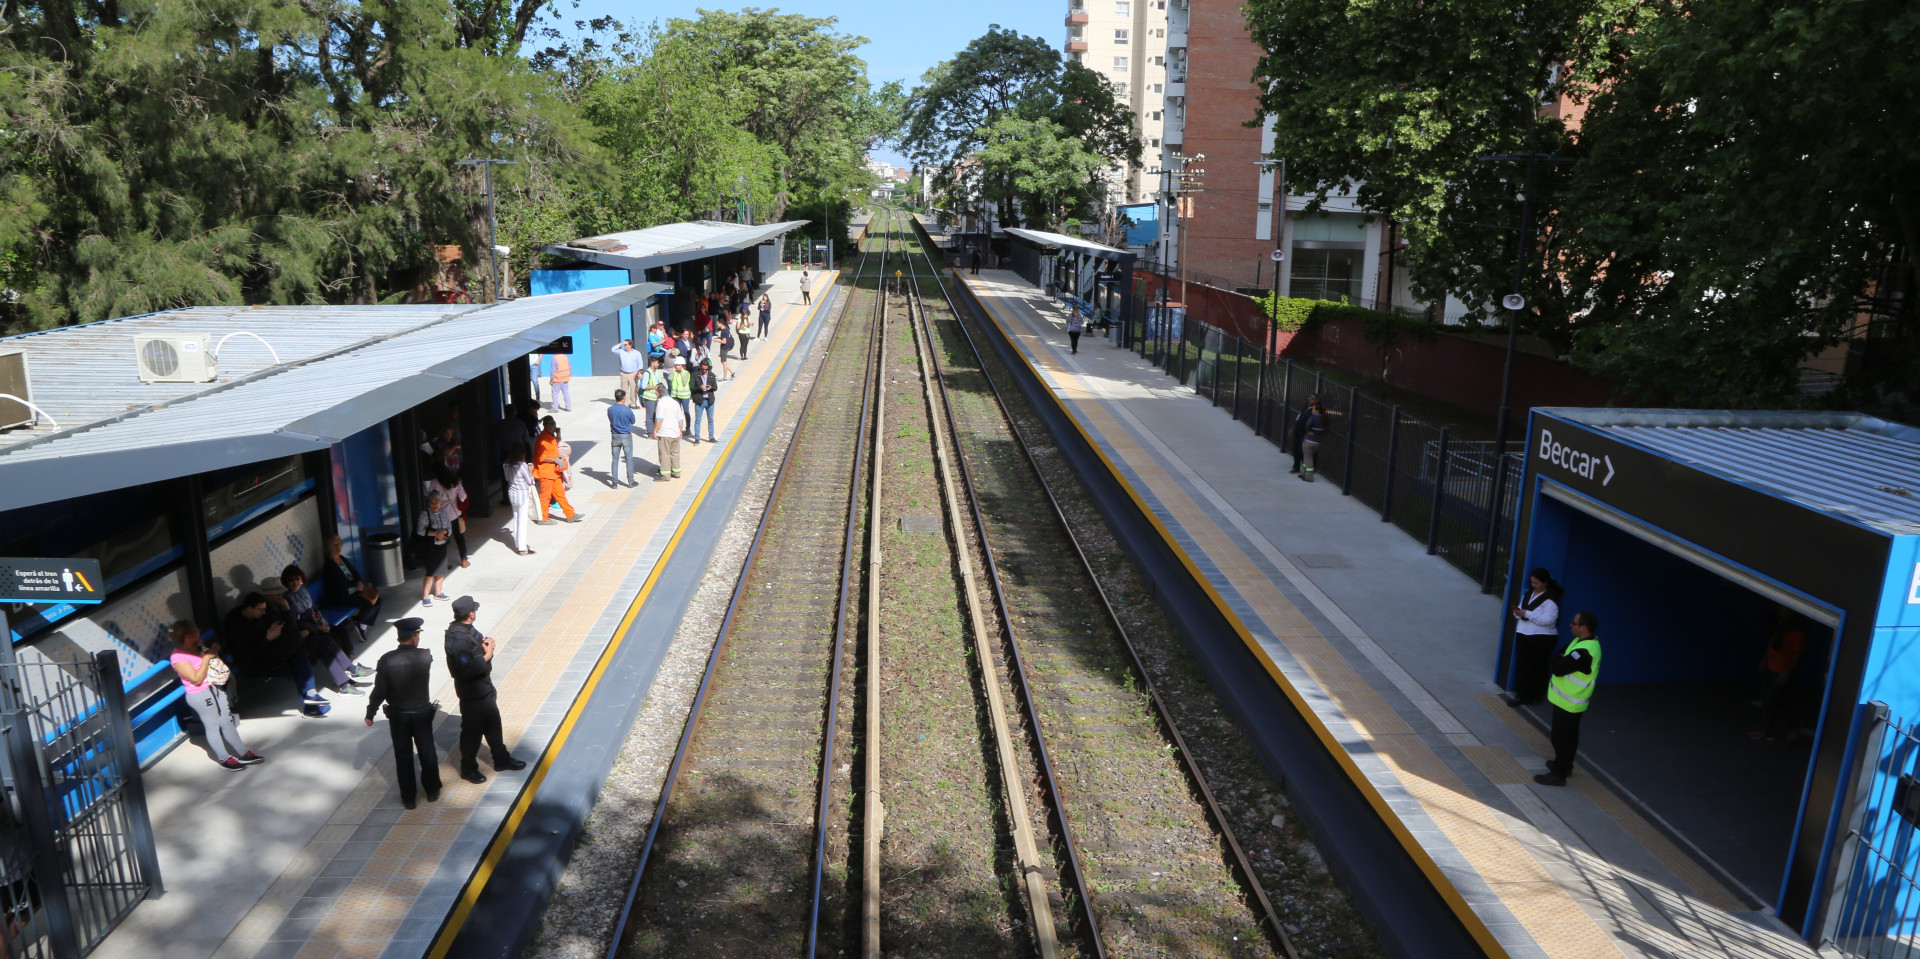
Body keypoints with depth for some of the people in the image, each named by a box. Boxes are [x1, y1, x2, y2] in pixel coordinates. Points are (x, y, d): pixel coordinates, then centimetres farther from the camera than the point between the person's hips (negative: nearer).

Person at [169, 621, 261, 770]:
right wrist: (207, 657, -23)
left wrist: (213, 651, 0)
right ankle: (225, 758, 19)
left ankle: (243, 753, 22)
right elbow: (197, 679, -23)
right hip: (199, 695, -8)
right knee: (213, 726, 6)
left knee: (227, 721, 14)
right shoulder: (178, 657, -21)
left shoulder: (197, 647, 3)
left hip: (215, 688, 8)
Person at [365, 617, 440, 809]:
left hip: (397, 715, 0)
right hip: (422, 712, 0)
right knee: (427, 752, 16)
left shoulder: (387, 660, -16)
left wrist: (370, 713, -1)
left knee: (403, 756, 12)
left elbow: (379, 690, -12)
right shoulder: (425, 657, -15)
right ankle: (432, 791, 31)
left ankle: (408, 798, 22)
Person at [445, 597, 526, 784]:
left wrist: (485, 644, -4)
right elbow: (467, 670, -32)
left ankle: (502, 760, 37)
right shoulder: (459, 639, -29)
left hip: (484, 689, 10)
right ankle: (468, 769, 26)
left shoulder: (466, 630, 1)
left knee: (493, 725, 22)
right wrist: (487, 656, -21)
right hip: (472, 694, -10)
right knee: (472, 731, 8)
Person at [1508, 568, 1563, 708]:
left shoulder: (1550, 599, -13)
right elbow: (1522, 609, 19)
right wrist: (1518, 612, -5)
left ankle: (1537, 697, 19)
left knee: (1538, 668, 5)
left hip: (1542, 639, -7)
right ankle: (1521, 695, 12)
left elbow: (1548, 620, -22)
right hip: (1523, 634, 7)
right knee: (1522, 665, 5)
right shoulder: (1529, 593, 11)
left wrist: (1527, 614, -23)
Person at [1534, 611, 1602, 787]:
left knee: (1562, 737, 1)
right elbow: (1561, 655, 8)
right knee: (1569, 735, 23)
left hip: (1567, 703, -10)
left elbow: (1558, 668, -29)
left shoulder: (1584, 652, -32)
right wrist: (1562, 660, -11)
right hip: (1572, 701, 10)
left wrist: (1559, 660, -10)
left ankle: (1558, 774, 10)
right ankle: (1565, 765, 39)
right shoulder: (1585, 641, 1)